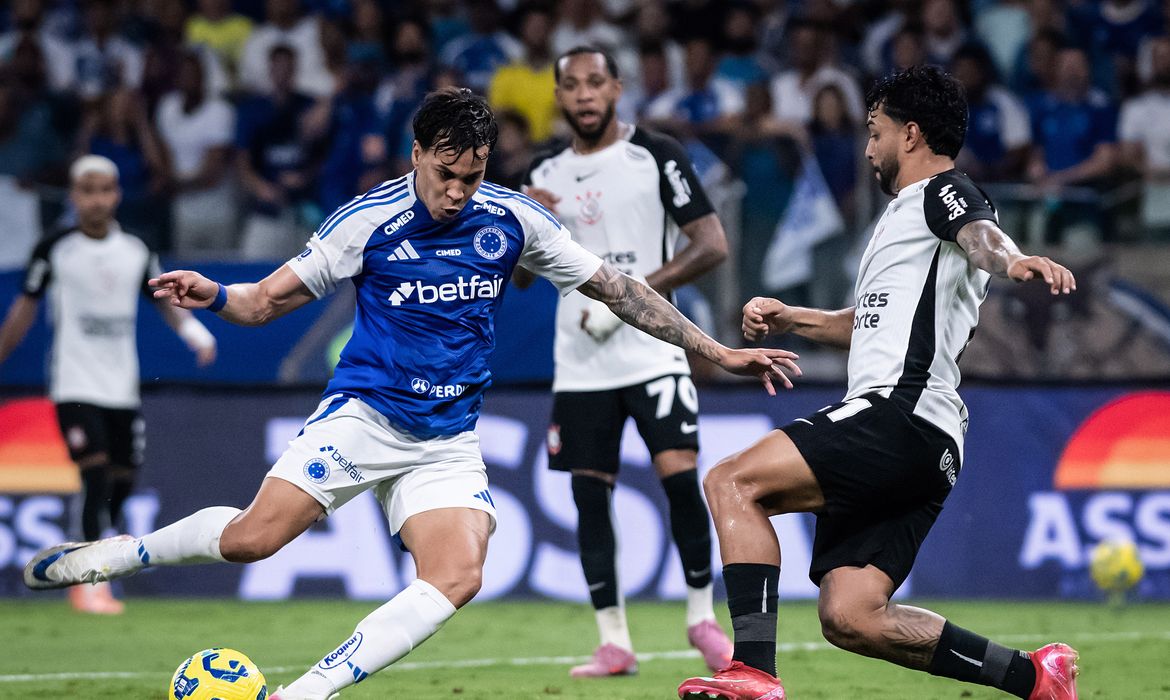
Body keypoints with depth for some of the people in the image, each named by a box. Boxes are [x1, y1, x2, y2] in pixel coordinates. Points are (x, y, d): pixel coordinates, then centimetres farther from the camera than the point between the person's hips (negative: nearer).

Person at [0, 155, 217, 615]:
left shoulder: (136, 253, 6)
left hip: (123, 387, 4)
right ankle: (92, 583, -15)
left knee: (122, 481, 5)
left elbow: (165, 300, 12)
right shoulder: (55, 251, -3)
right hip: (75, 385, -4)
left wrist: (193, 331, -7)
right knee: (97, 477, -17)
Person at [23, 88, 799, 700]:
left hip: (449, 440, 3)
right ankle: (118, 552, 6)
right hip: (363, 413, -3)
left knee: (457, 578, -22)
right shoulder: (369, 220, -8)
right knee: (253, 537, -21)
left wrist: (718, 351, 4)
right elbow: (273, 298, -1)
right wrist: (213, 296, -23)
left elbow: (614, 287, 6)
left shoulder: (514, 220, -2)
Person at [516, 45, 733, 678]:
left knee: (680, 478, -14)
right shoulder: (546, 174, 12)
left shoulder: (656, 156, -2)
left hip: (652, 351, -4)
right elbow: (522, 277, 17)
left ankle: (702, 619, 4)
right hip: (580, 363, 4)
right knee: (589, 495, 1)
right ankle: (613, 643, 6)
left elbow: (712, 245, -7)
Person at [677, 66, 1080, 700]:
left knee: (732, 482, -19)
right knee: (849, 619, 1)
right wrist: (788, 319, 31)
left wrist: (1011, 259, -46)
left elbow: (981, 235, -23)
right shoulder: (902, 214, 32)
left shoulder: (942, 192, 2)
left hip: (900, 415, -10)